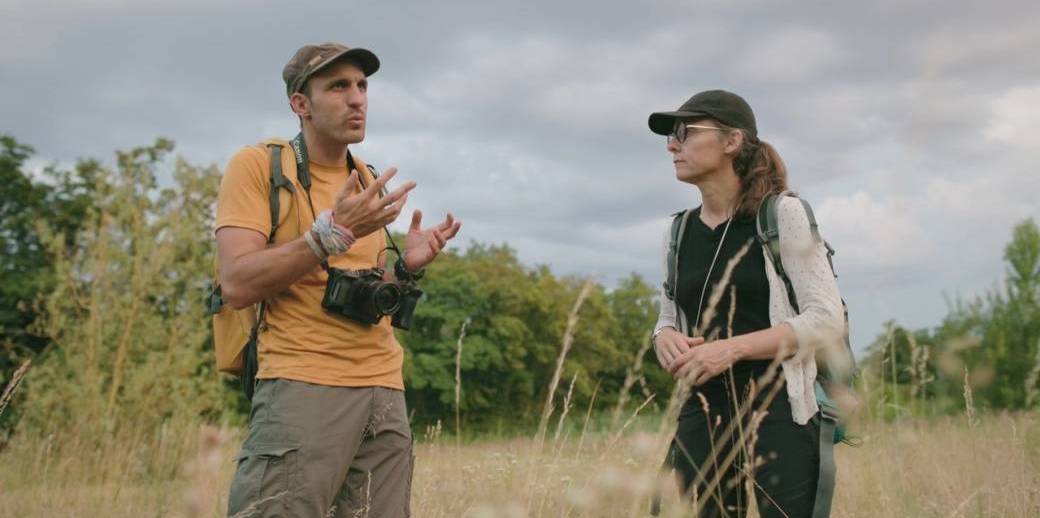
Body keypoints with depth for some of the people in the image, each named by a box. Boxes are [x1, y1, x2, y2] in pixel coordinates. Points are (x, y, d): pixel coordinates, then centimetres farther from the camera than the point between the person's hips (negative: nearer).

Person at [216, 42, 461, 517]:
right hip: (303, 386, -6)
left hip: (386, 391, 6)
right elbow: (237, 284, -14)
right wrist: (333, 232, -20)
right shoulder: (258, 165, -3)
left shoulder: (369, 180, 16)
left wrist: (407, 266, 3)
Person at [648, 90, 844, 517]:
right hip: (703, 413, 5)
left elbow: (828, 318, -9)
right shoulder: (679, 232, 11)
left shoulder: (782, 214, -4)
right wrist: (664, 339, -5)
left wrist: (733, 347, -18)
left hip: (779, 409, -4)